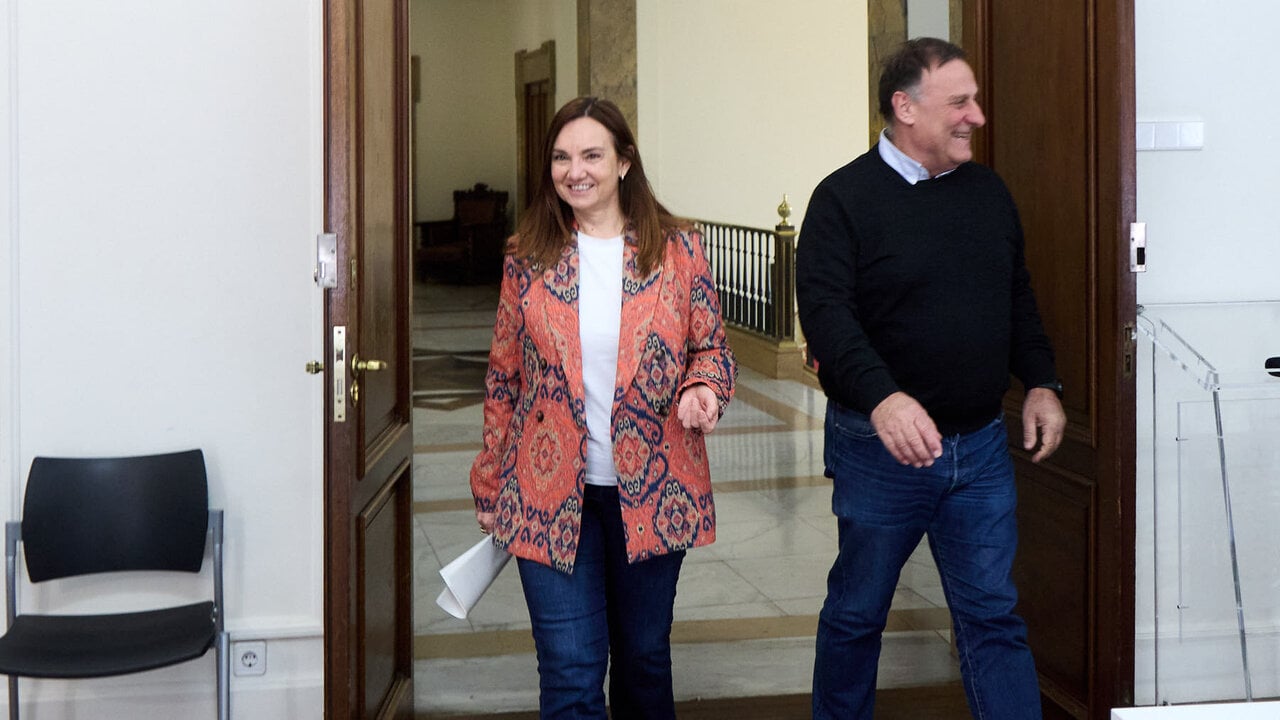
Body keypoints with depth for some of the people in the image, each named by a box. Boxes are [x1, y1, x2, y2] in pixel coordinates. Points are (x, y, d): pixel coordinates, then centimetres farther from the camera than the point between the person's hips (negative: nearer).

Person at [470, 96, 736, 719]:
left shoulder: (676, 248, -1)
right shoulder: (528, 257, 1)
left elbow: (712, 348, 5)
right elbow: (503, 378, 7)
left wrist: (701, 389, -18)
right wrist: (489, 485, 9)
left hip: (651, 491, 1)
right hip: (550, 494, 0)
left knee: (644, 657, 16)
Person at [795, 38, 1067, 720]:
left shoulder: (988, 191, 9)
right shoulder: (844, 198, -10)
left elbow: (1018, 299, 18)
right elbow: (825, 312, -21)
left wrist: (1040, 383, 7)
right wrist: (882, 397, -35)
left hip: (982, 446, 4)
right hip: (881, 450, -4)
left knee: (993, 617, 7)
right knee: (856, 613, 12)